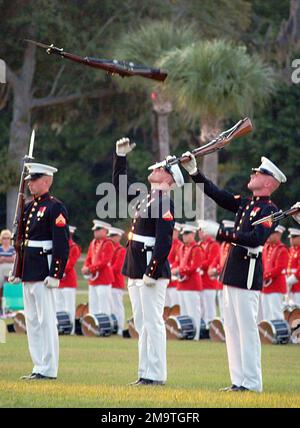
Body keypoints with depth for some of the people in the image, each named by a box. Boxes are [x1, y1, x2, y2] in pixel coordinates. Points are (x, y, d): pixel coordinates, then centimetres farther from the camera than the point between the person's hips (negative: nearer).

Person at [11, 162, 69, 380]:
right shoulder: (30, 207, 16)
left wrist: (55, 274, -20)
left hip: (43, 272, -9)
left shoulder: (55, 207, -10)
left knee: (46, 320, -6)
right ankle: (39, 367, 16)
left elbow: (62, 244, -16)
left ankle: (48, 369, -4)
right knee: (32, 320, 11)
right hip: (29, 273, 9)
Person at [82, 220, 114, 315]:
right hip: (93, 279, 8)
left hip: (104, 279, -8)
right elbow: (89, 258, 16)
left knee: (104, 307, -7)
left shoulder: (108, 244, -10)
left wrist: (89, 269, -20)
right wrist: (85, 268, -5)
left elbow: (104, 262, -17)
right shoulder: (93, 243, 13)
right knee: (93, 306, 10)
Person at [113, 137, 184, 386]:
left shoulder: (163, 203, -12)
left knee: (153, 323, -7)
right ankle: (145, 373, 16)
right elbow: (120, 188, 30)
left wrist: (152, 272, -23)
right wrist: (121, 157, 24)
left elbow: (164, 242, -20)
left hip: (152, 270, -10)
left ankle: (156, 375, -4)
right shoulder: (146, 199, 15)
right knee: (142, 324, 12)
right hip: (136, 271, 10)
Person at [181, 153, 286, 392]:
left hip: (248, 274, -9)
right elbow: (217, 194, 19)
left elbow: (256, 238, -23)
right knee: (232, 328, 9)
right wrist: (194, 171, 13)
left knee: (247, 328, -6)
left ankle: (251, 382, -2)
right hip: (232, 272, 9)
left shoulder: (270, 210, -9)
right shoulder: (245, 204, 16)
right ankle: (239, 380, 13)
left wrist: (221, 234, -24)